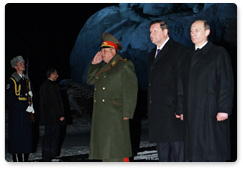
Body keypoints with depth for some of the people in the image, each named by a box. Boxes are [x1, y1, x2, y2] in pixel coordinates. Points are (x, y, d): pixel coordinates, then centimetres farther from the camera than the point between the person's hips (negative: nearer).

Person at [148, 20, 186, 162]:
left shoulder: (178, 50, -5)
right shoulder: (153, 54, 21)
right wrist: (150, 106, 14)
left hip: (173, 108, -8)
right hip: (157, 111, 8)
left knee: (178, 148, -6)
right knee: (163, 151, 11)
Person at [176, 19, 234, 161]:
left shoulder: (219, 53, 0)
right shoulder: (187, 57, 17)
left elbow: (226, 83, -6)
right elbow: (182, 86, 17)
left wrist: (224, 108, -13)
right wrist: (181, 110, 12)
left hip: (212, 112, -5)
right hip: (192, 113, 5)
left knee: (214, 151, -4)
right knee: (194, 151, 3)